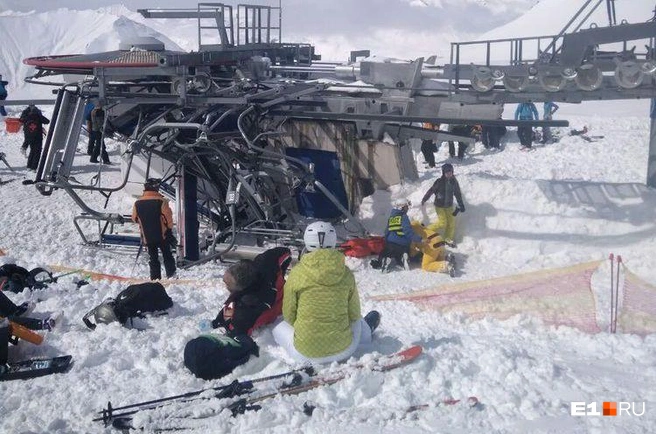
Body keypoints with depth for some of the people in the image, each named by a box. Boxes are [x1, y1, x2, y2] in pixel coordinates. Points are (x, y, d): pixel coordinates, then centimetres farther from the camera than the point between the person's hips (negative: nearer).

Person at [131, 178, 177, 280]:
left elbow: (135, 218, 9)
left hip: (147, 237, 2)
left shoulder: (138, 203, -4)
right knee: (167, 255, 13)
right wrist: (169, 230, 3)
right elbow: (168, 218, -11)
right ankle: (171, 275, 11)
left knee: (153, 258, 12)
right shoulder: (161, 201, -15)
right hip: (162, 235, -2)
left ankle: (155, 278, 10)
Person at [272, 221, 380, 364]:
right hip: (343, 350, 2)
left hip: (306, 353, -2)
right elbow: (354, 314, 3)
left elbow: (289, 316, -2)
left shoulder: (297, 273, -13)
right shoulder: (346, 273, -8)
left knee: (279, 329, 30)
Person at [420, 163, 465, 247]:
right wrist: (424, 199, -12)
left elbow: (458, 194, 5)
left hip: (449, 206, 5)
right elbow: (431, 190, -14)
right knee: (442, 223, -9)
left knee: (452, 222, 5)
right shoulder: (440, 181, -19)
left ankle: (448, 239, 24)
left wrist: (461, 205, 6)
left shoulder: (454, 182, -4)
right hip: (439, 205, -5)